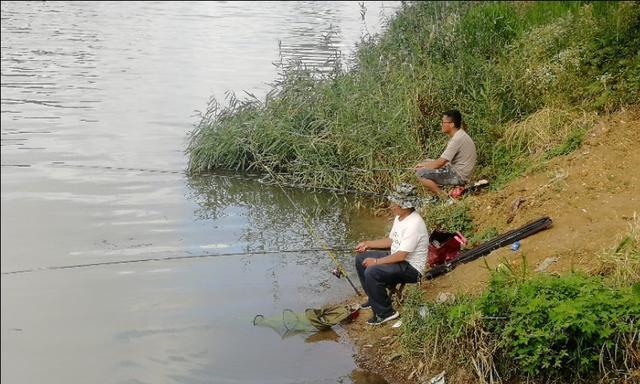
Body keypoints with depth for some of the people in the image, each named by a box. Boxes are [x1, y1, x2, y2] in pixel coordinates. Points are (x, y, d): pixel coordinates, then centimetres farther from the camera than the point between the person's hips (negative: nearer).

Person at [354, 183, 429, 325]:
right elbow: (391, 241, 19)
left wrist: (376, 261, -20)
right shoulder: (400, 217, 5)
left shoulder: (414, 224, -27)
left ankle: (385, 313, -13)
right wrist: (368, 244, 11)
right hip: (395, 256, 11)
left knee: (372, 272, -28)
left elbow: (401, 255, -28)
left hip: (411, 268, -10)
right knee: (360, 259, 12)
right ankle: (374, 299, 23)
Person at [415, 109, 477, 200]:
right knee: (427, 162, 21)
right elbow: (443, 160, 16)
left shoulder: (457, 139, -23)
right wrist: (424, 164, 8)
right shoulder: (458, 135, 10)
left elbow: (440, 163, -22)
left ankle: (442, 197, -12)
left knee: (420, 173, -18)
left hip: (458, 176, -11)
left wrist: (423, 167, -6)